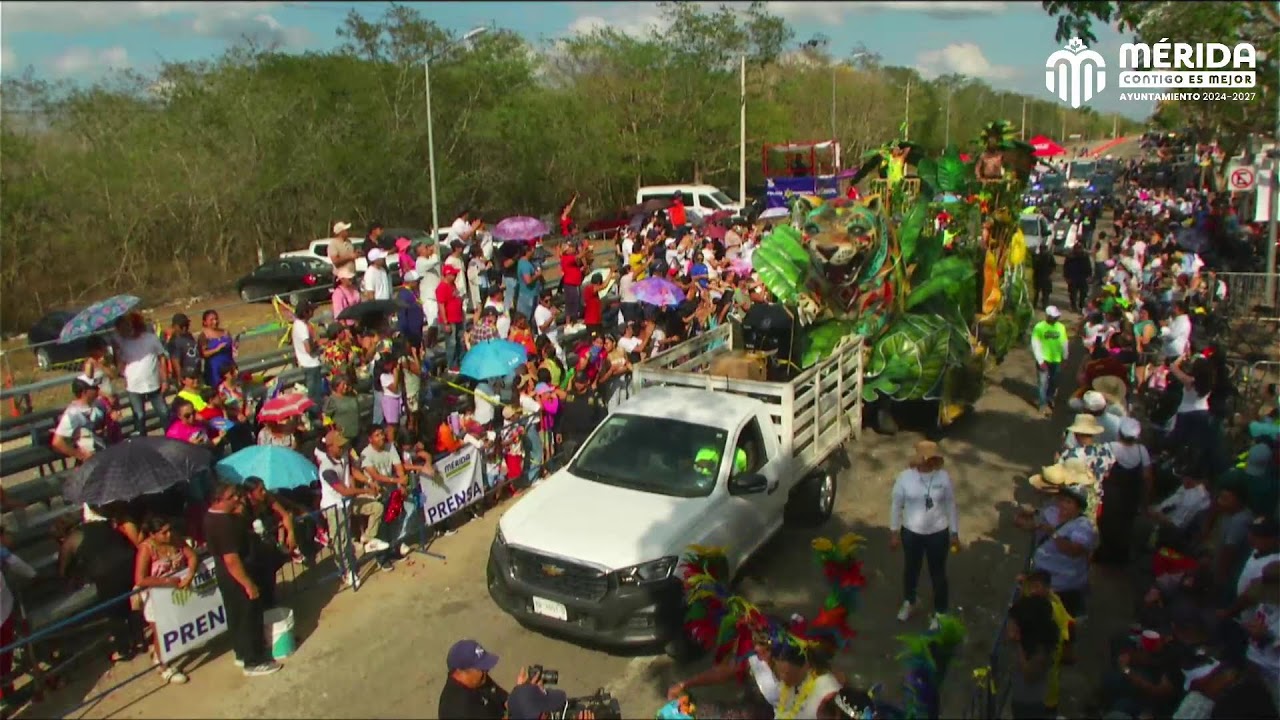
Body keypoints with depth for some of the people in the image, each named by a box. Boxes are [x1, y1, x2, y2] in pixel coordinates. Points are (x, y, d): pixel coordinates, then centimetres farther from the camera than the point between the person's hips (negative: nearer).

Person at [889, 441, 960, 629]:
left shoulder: (943, 477, -13)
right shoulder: (905, 477, -15)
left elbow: (950, 506, -2)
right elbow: (896, 505, -5)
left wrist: (954, 533, 2)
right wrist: (894, 532, -1)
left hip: (938, 533, 0)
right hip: (911, 532, 0)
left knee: (938, 573, 15)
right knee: (911, 569, 22)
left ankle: (939, 612, 36)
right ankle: (908, 602, 49)